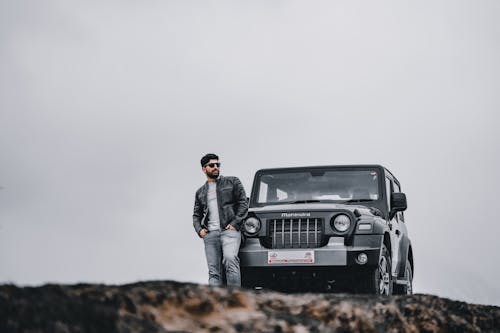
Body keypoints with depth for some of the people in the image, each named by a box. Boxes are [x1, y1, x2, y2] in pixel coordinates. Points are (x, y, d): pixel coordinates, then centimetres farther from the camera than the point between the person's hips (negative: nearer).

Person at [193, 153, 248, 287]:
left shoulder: (232, 182, 13)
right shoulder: (200, 192, 22)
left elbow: (243, 203, 6)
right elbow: (196, 215, 25)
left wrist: (235, 223, -7)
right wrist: (199, 229, 5)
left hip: (229, 231, -4)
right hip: (210, 235, 4)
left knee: (230, 259, -27)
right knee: (214, 272, -3)